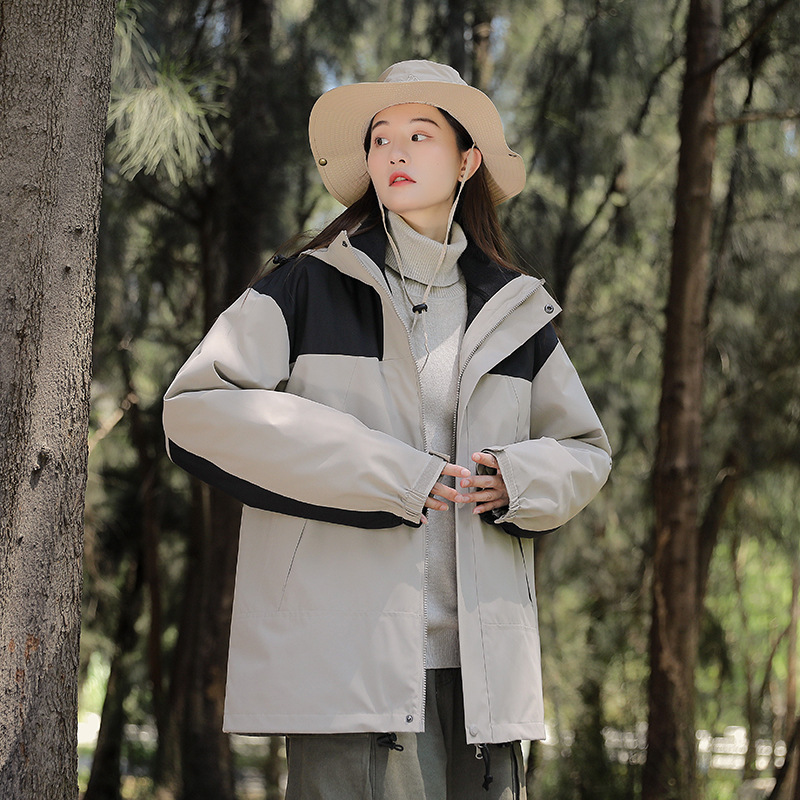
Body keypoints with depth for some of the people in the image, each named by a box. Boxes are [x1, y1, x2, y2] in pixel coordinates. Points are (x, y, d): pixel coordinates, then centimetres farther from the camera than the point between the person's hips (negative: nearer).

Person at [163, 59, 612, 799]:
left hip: (479, 657, 4)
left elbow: (585, 451, 26)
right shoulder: (307, 289, 6)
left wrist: (518, 480, 0)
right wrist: (382, 473, -11)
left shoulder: (514, 314, 17)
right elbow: (197, 406, -6)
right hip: (344, 649, -4)